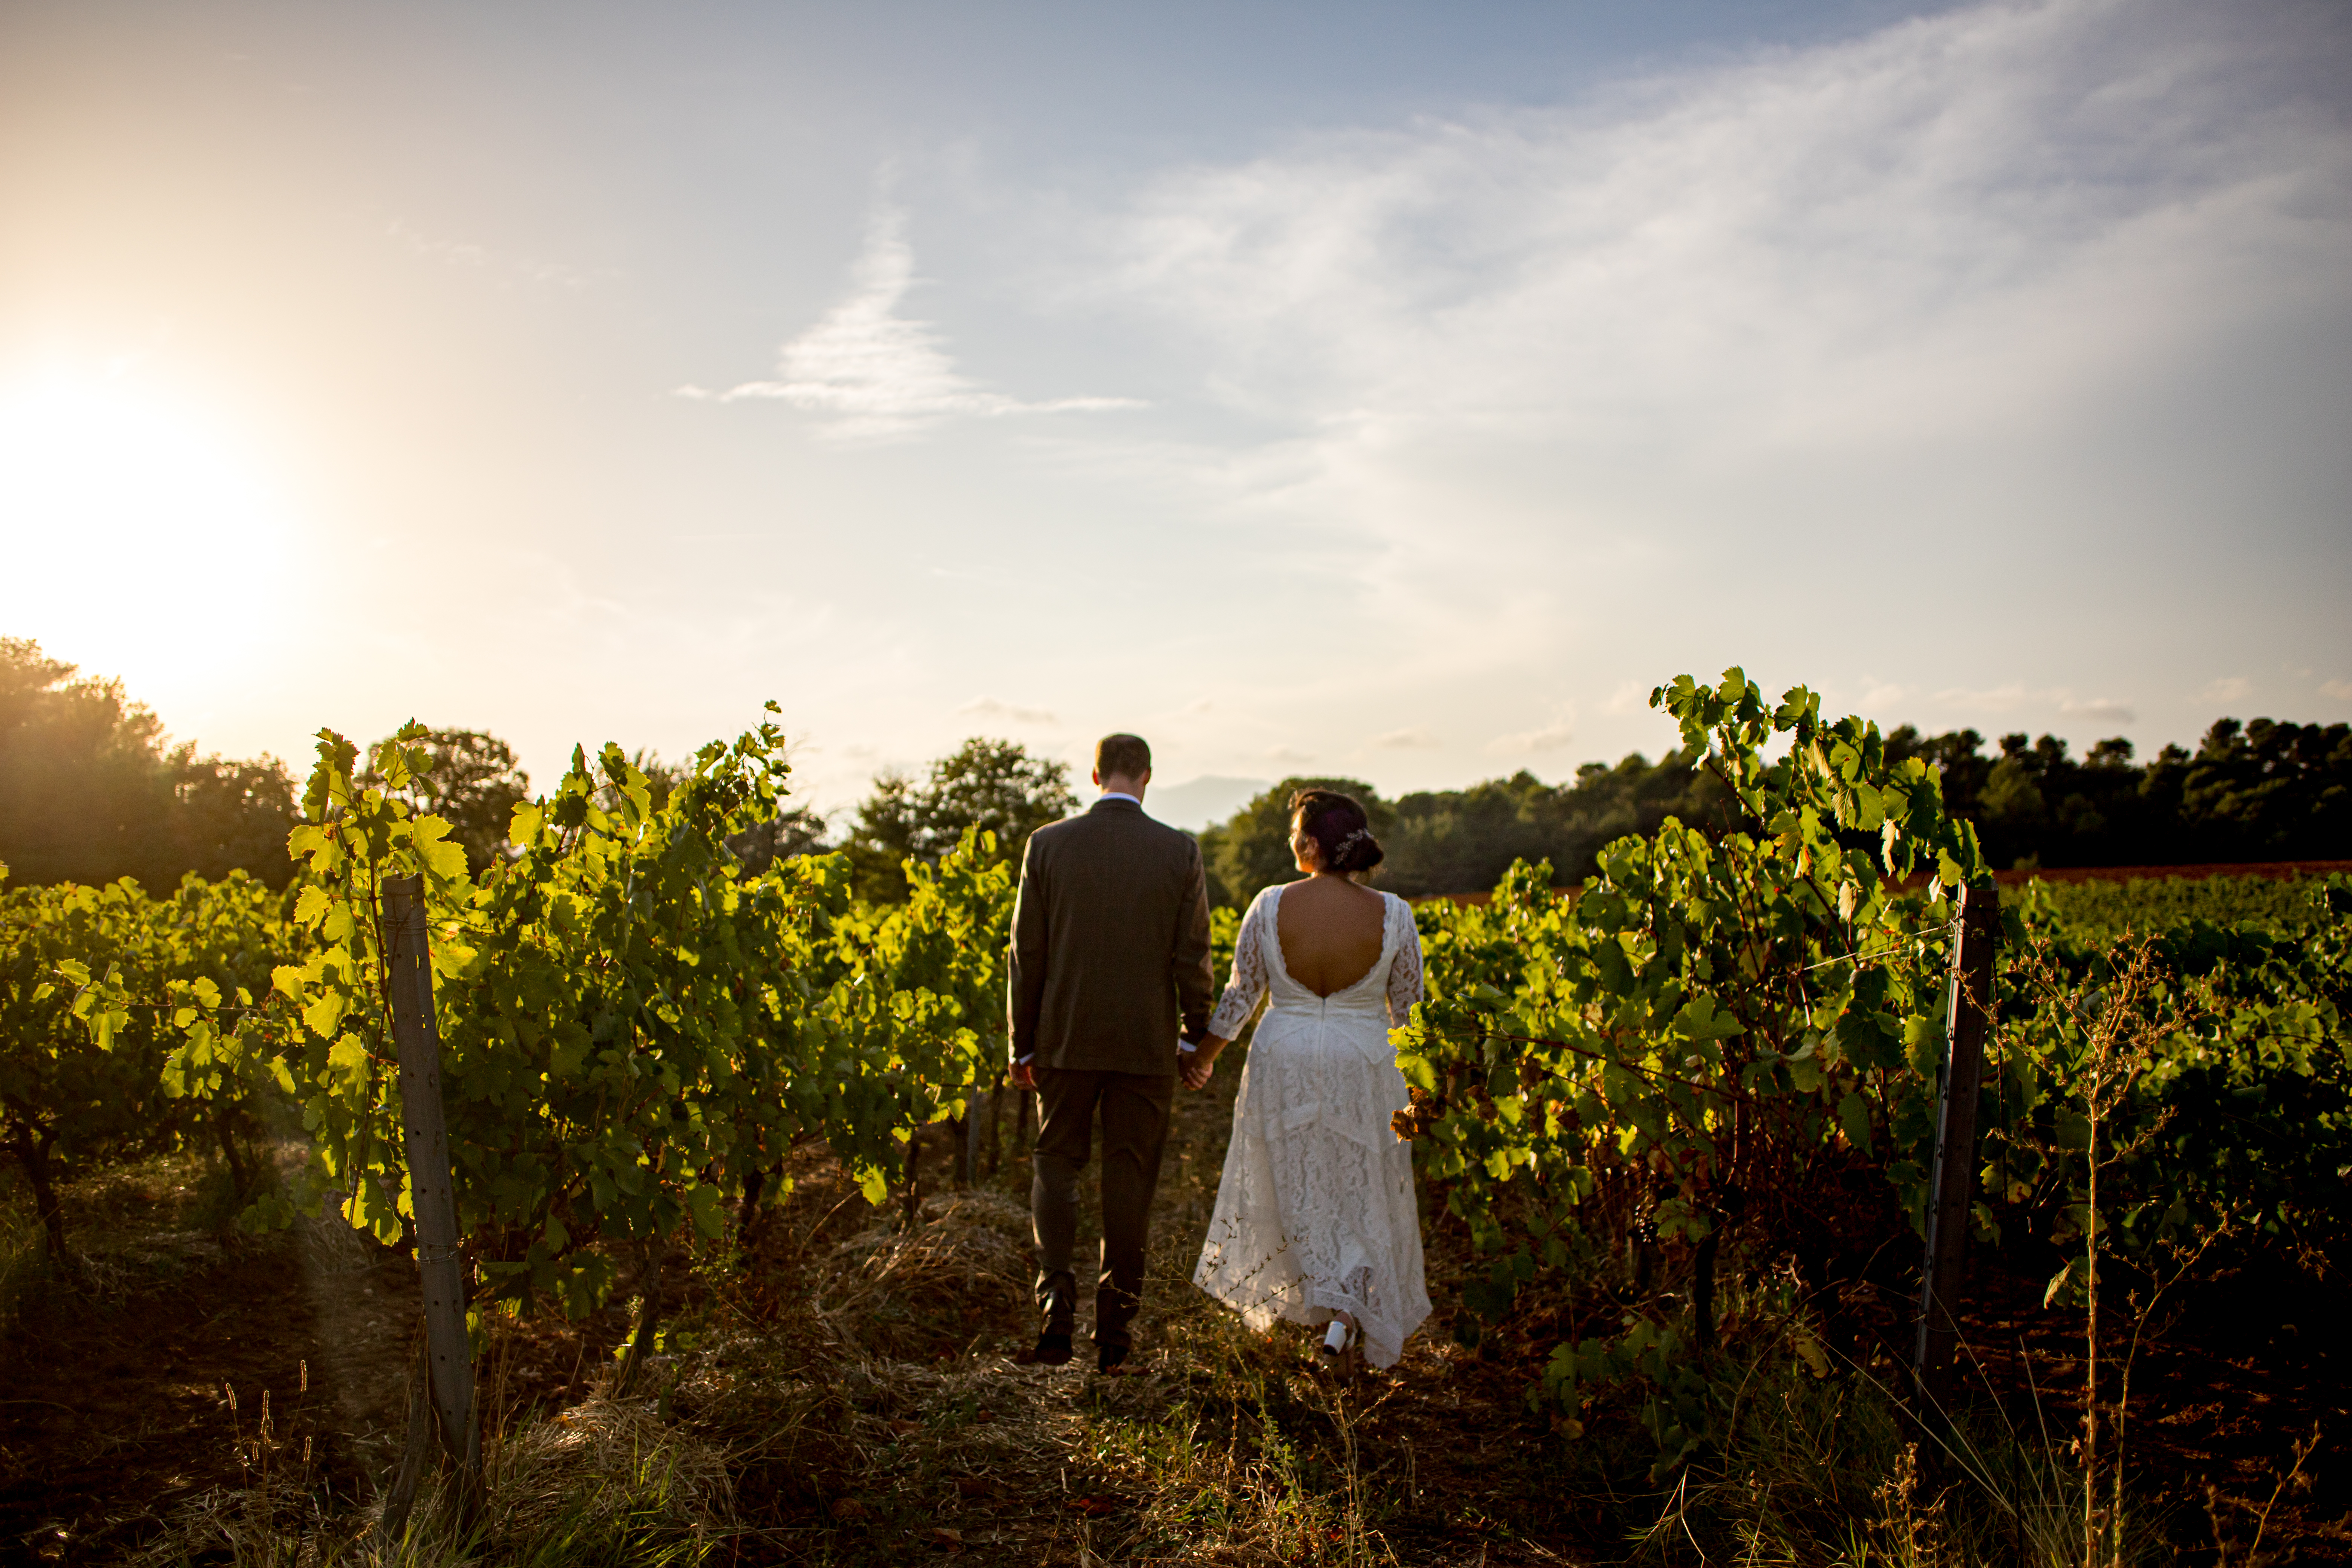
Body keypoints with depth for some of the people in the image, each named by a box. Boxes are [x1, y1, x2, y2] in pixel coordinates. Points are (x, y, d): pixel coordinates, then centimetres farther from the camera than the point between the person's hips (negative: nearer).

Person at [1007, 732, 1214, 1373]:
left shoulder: (1048, 845, -4)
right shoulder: (1180, 852, -5)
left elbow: (1027, 954, -2)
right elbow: (1192, 959, -5)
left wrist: (1022, 1045, 7)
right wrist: (1198, 1037, 10)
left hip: (1067, 1039, 0)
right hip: (1146, 1044, 0)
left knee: (1055, 1163, 15)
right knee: (1130, 1177, 11)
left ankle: (1056, 1295, -3)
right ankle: (1116, 1322, 18)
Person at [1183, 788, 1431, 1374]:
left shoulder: (1270, 906, -13)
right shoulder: (1393, 915, -13)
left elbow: (1239, 995, -4)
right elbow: (1407, 1009, -2)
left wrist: (1203, 1056, 12)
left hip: (1284, 1063, 1)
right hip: (1361, 1067, 0)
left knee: (1299, 1189, 19)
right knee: (1361, 1192, 14)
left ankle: (1326, 1304, 28)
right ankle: (1348, 1314, 4)